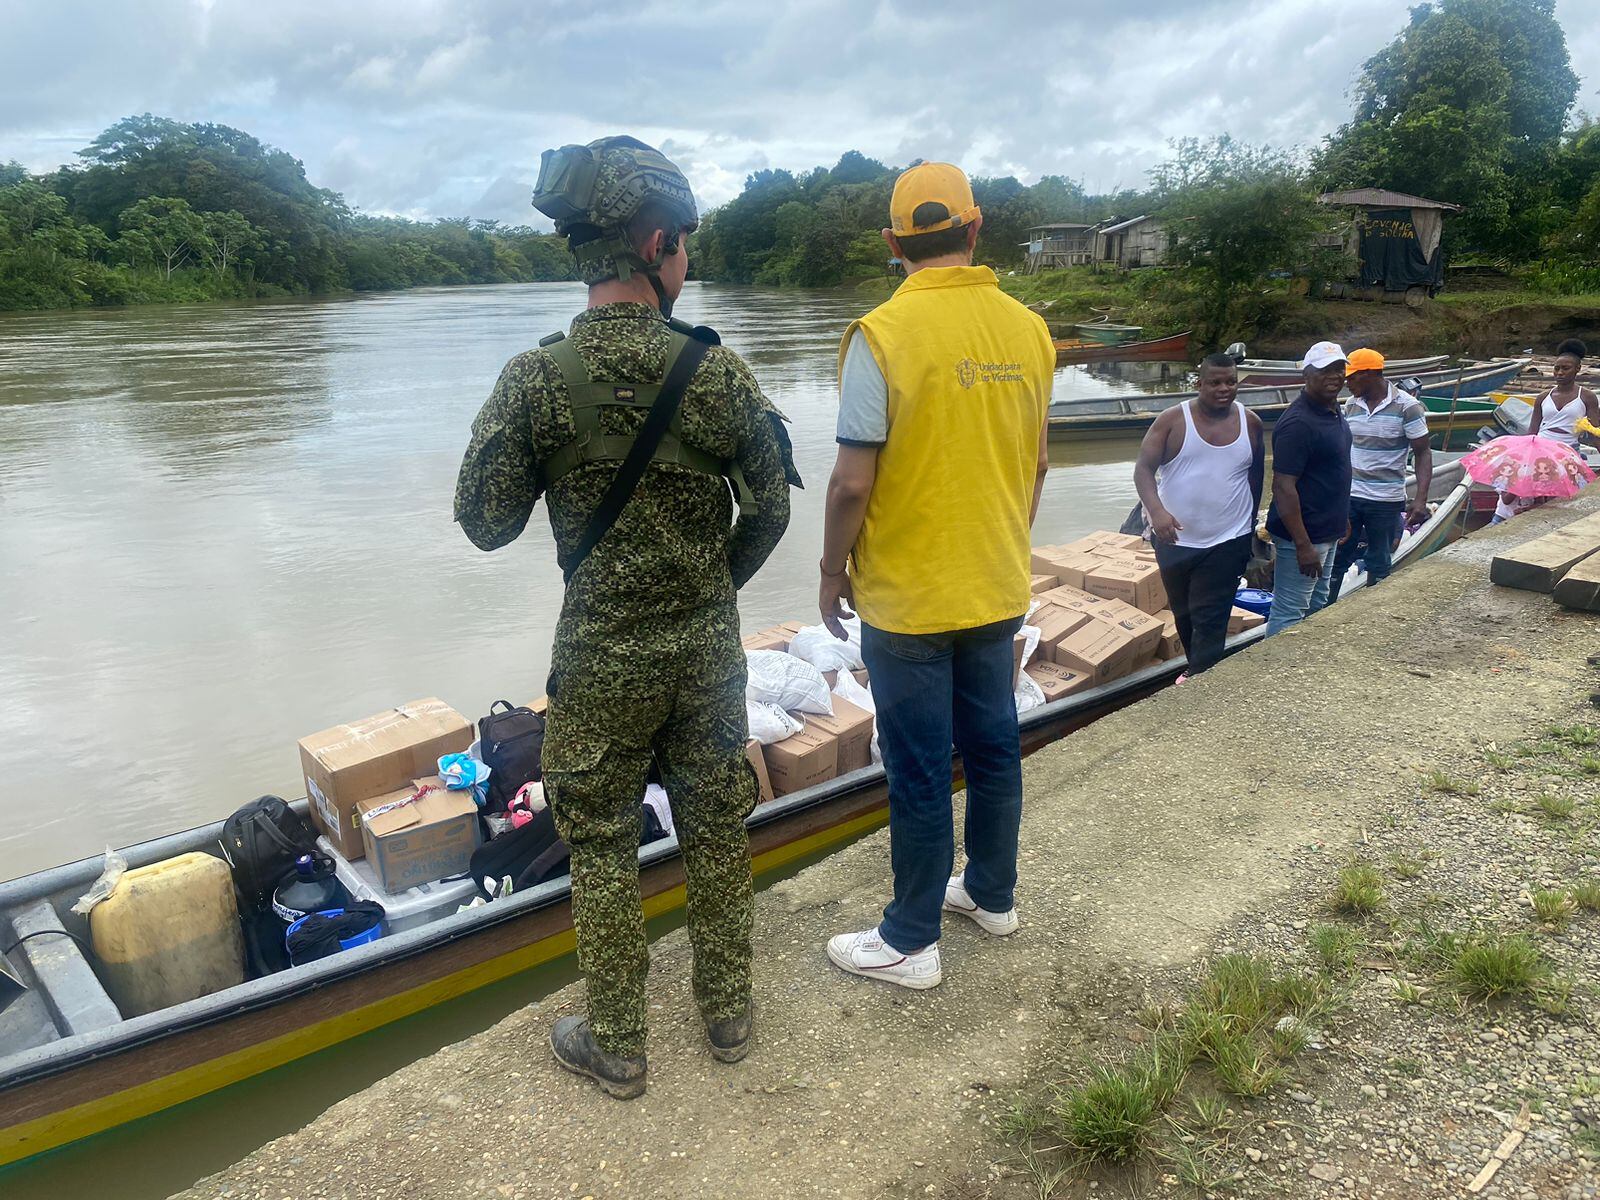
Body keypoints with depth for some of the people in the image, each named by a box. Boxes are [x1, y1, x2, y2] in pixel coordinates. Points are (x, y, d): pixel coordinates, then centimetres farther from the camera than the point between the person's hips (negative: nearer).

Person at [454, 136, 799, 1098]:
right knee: (718, 831, 18)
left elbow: (487, 522, -6)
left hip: (602, 658, -1)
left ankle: (617, 1047, 29)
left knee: (604, 846, 14)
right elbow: (772, 505, -1)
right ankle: (728, 1014, 36)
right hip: (709, 649, 2)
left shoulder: (537, 379, -14)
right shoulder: (717, 370, -10)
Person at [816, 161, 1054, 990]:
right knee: (993, 746, 18)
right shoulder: (1029, 330, 1)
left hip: (908, 598, -5)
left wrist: (833, 572, -3)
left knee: (920, 771, 4)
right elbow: (1036, 463, 9)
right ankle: (991, 893, 37)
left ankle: (911, 942, 19)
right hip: (999, 588, 6)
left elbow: (852, 482, -17)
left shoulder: (884, 333, -16)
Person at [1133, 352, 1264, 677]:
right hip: (1175, 539, 0)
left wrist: (1250, 526, 18)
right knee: (1184, 614, 17)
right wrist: (1156, 510, -31)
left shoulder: (1250, 423, 1)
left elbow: (1256, 476, 13)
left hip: (1227, 542, 0)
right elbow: (1143, 469, -14)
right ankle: (1196, 669, 38)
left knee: (1210, 622, -5)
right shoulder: (1173, 420, -8)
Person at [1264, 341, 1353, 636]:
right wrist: (1302, 545, -27)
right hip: (1302, 535, -10)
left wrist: (1343, 519, 22)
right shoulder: (1298, 423, -24)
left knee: (1316, 606, 23)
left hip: (1328, 532, 10)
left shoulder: (1334, 410, 7)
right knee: (1288, 615, -2)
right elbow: (1283, 487, -26)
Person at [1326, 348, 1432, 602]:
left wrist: (1421, 500, -18)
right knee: (1335, 558, 5)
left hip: (1386, 499, -4)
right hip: (1349, 495, 4)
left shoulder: (1407, 407, -9)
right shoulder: (1351, 405, 5)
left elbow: (1423, 453, -9)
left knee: (1378, 565, 9)